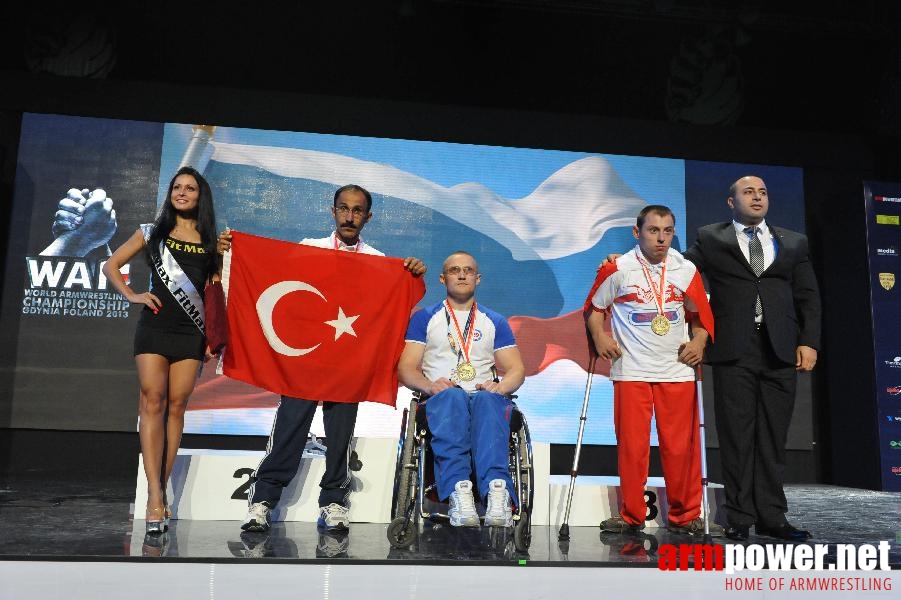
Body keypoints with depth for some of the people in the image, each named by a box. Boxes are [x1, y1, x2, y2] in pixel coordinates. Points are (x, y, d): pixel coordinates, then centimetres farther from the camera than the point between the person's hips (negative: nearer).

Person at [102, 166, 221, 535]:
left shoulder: (211, 241, 10)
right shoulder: (153, 232, 9)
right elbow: (111, 266, 14)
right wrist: (132, 296, -1)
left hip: (190, 333, 1)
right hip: (154, 327, -1)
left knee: (176, 407, 0)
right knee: (153, 403, -9)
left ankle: (160, 490, 6)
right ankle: (155, 495, -12)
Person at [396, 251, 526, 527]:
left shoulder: (496, 322, 23)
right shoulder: (424, 318, 19)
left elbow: (517, 370, 14)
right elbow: (406, 368, 8)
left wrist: (499, 386, -10)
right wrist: (430, 385, -15)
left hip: (485, 396, 1)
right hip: (441, 398, -1)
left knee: (487, 400, -37)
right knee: (452, 396, -38)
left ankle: (497, 490, -57)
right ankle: (459, 490, -55)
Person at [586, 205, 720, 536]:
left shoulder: (686, 270, 6)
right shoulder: (618, 269, -2)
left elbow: (700, 313, 17)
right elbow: (594, 307, 9)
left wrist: (699, 340, 1)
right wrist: (599, 336, -6)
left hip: (677, 370, 2)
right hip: (631, 371, -2)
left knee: (682, 446, 4)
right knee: (632, 445, 1)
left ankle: (685, 516, 18)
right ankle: (631, 516, 15)